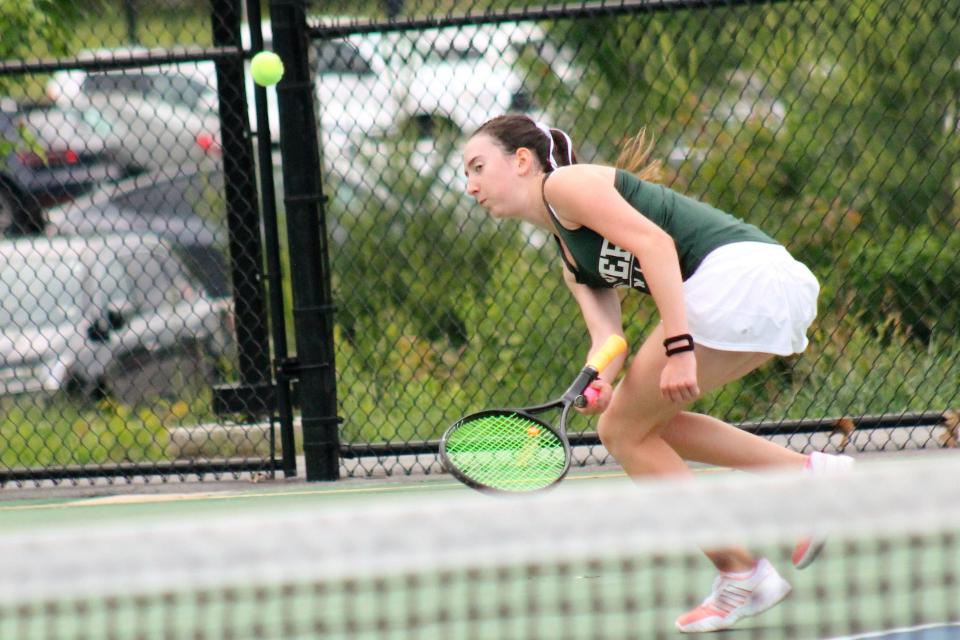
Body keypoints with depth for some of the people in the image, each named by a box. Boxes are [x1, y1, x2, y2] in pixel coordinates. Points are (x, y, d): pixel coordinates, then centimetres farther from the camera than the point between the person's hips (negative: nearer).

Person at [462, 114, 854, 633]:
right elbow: (606, 329, 11)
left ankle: (741, 574, 2)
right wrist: (600, 382, -12)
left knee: (624, 431, 1)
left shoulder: (564, 183, 0)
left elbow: (654, 242, -14)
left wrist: (678, 347, -23)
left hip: (736, 273, -10)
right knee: (642, 425, 19)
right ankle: (808, 471, 10)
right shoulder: (572, 257, 27)